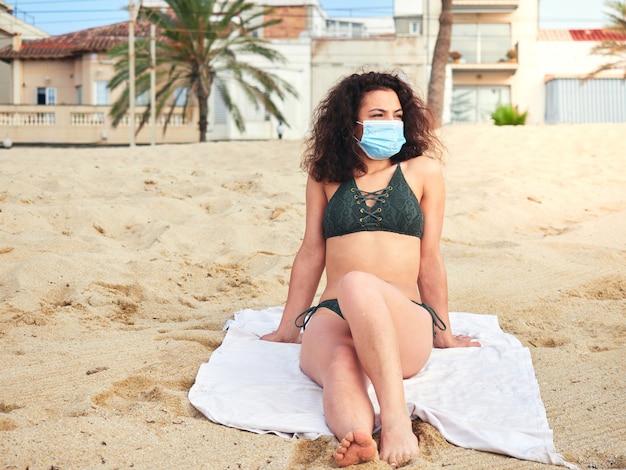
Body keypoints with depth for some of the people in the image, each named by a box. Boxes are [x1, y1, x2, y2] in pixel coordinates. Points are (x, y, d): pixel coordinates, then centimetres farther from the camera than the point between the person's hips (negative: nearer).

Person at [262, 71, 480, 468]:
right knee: (340, 369, -35)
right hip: (332, 316, 2)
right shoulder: (326, 176, 16)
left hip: (405, 323, -1)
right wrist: (288, 327, 23)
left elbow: (430, 260, 14)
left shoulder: (422, 171, 11)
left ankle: (396, 421, -48)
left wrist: (444, 336, 19)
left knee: (358, 286, -37)